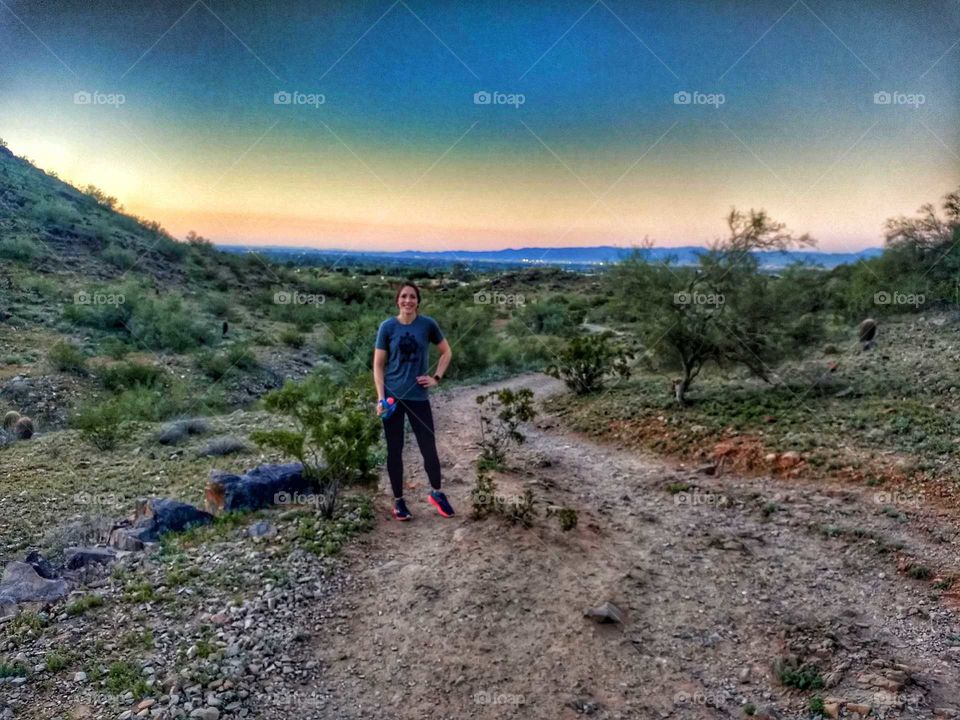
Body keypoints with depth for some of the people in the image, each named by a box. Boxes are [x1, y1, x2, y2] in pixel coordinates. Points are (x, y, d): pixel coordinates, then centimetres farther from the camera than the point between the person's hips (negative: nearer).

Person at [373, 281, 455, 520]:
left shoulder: (428, 324, -1)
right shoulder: (387, 326, -3)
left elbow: (446, 352, 13)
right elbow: (378, 365, -1)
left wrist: (436, 378, 2)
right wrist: (381, 397, -10)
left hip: (418, 396, 0)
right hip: (393, 396, 0)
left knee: (429, 448, 3)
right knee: (394, 450, 7)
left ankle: (436, 493, 25)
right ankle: (398, 500, 22)